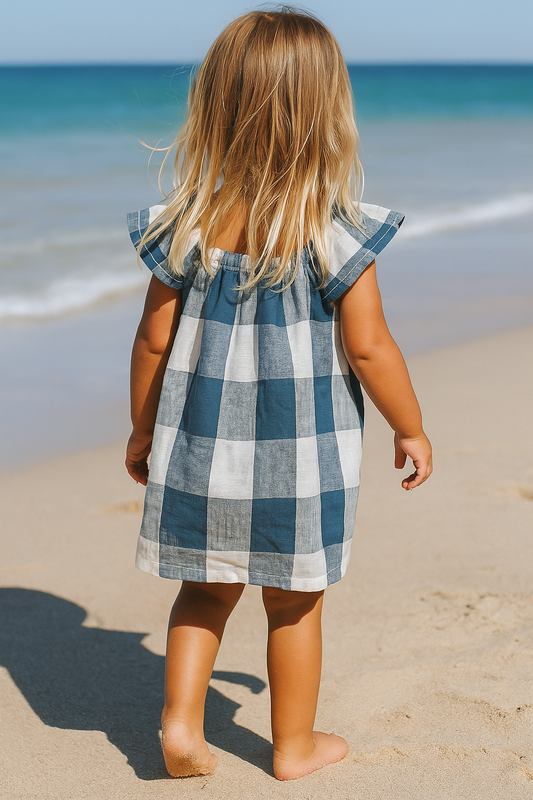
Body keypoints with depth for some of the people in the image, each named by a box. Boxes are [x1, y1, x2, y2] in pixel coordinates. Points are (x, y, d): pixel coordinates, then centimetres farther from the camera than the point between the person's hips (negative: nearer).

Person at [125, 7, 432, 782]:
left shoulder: (188, 227, -7)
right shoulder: (335, 233, -15)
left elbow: (153, 340, -2)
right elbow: (369, 349, -13)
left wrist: (143, 429, 13)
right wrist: (411, 429, 3)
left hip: (201, 447, 2)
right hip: (299, 456, -2)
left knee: (207, 589, 21)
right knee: (294, 600, 14)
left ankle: (180, 719, 12)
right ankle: (295, 744, 28)